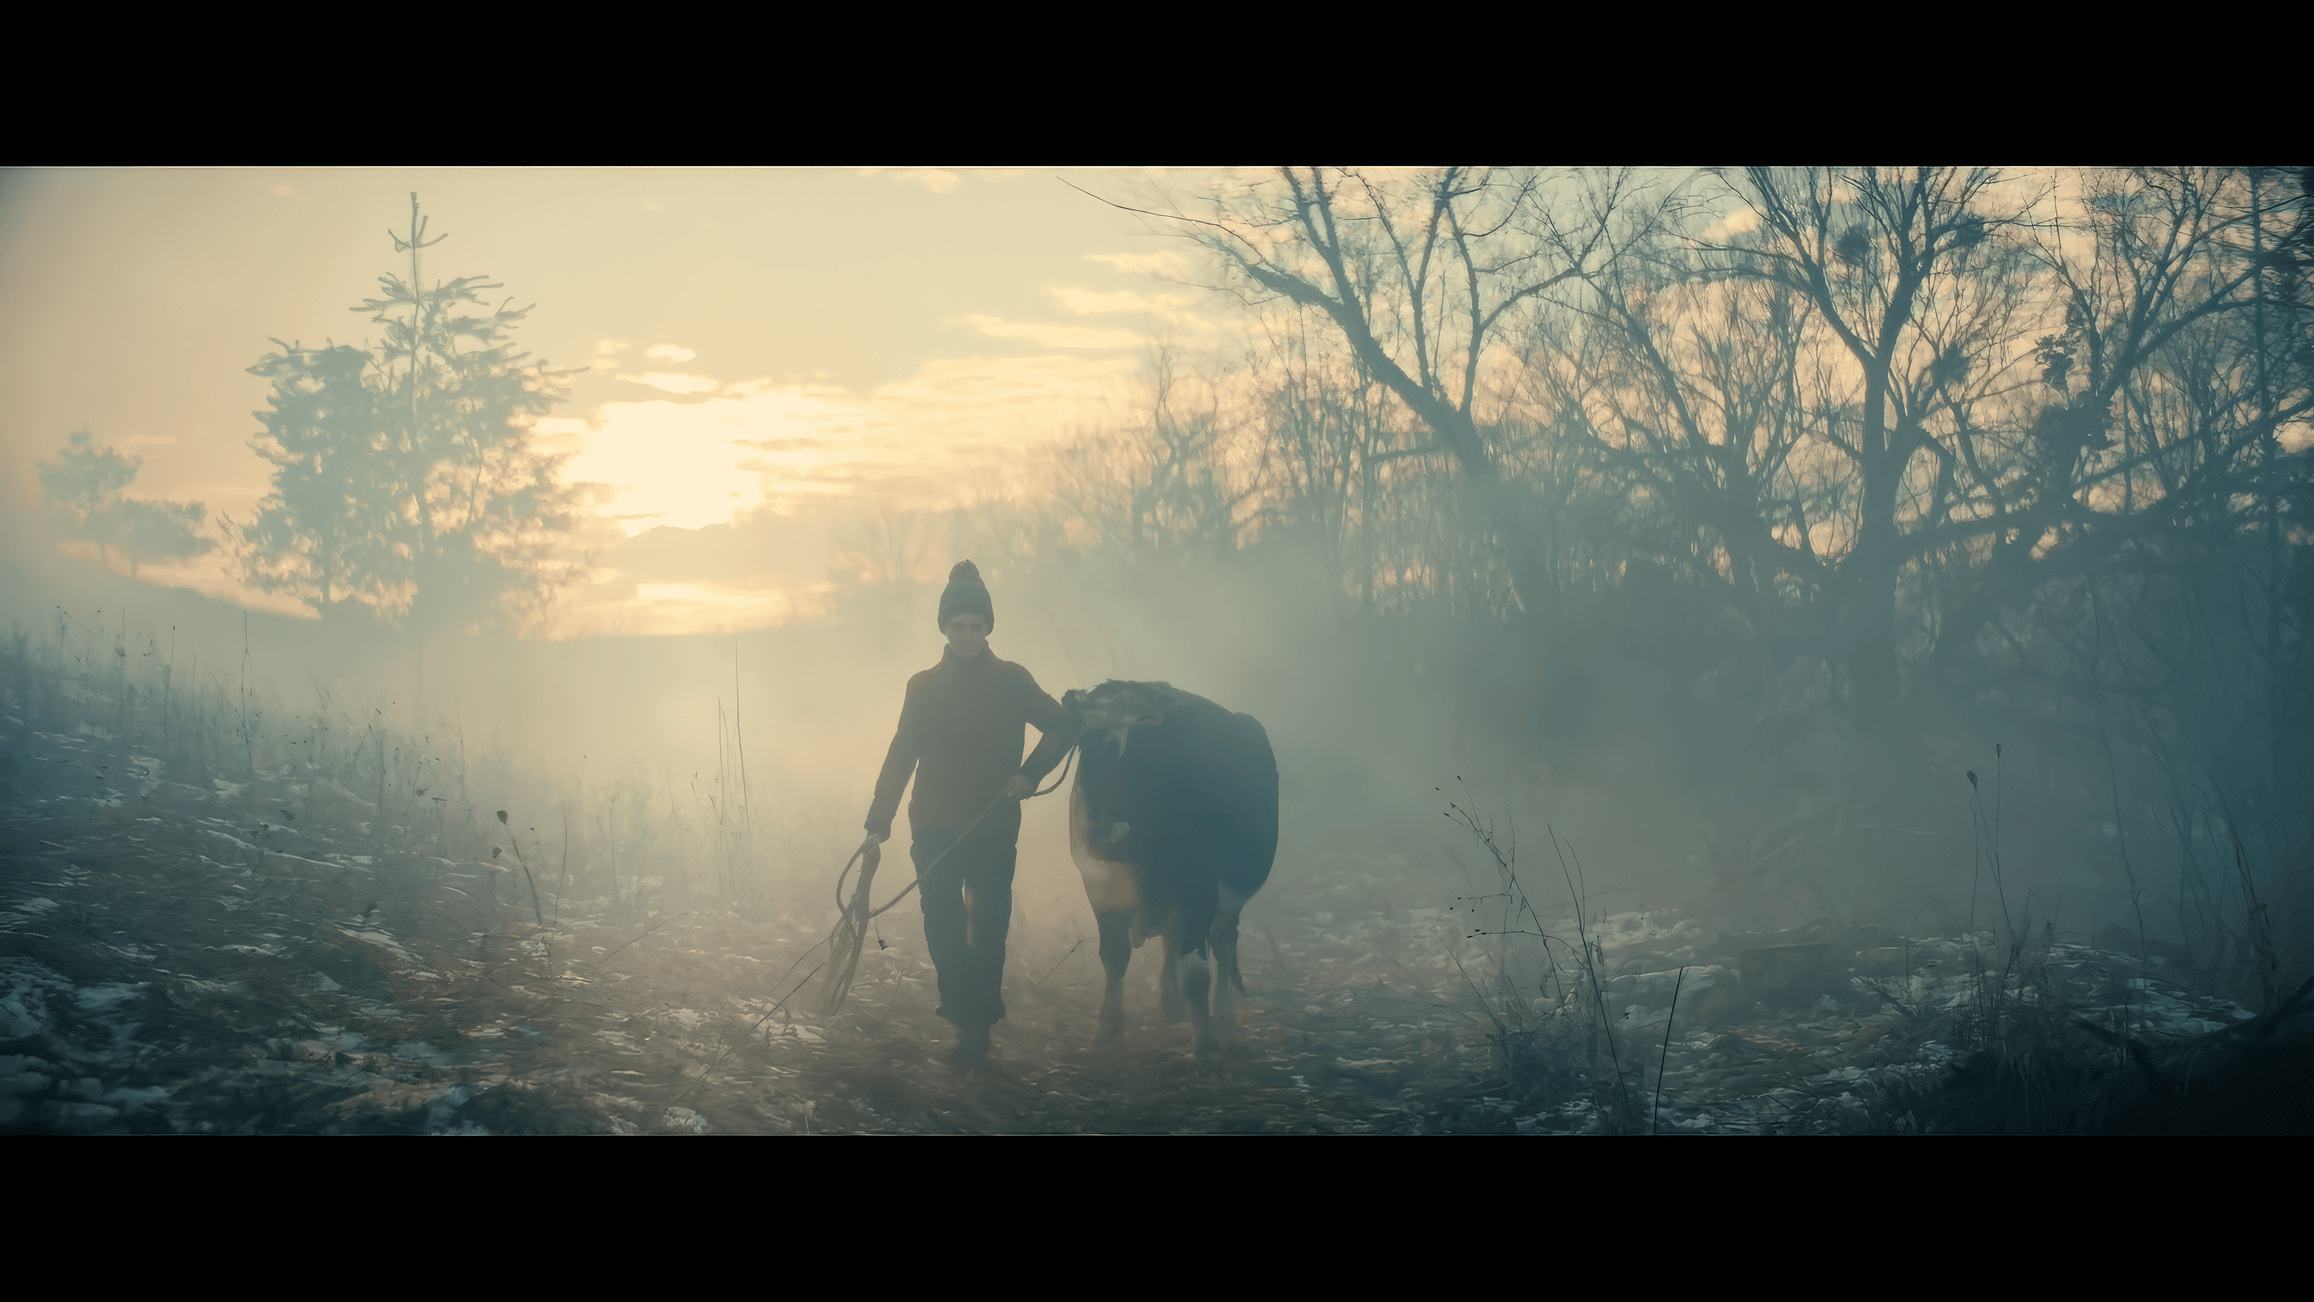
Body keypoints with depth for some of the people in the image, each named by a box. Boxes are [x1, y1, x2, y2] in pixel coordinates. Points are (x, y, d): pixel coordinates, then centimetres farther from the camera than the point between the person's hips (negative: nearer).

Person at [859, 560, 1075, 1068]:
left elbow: (1062, 727, 9)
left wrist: (1029, 773, -6)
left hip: (995, 830, 0)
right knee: (942, 926, -10)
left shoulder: (1012, 681, 2)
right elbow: (900, 757, 3)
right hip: (936, 830, 0)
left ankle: (976, 1022, 11)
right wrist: (877, 824, -4)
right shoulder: (924, 687, 5)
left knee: (988, 928, 1)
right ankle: (971, 1020, -4)